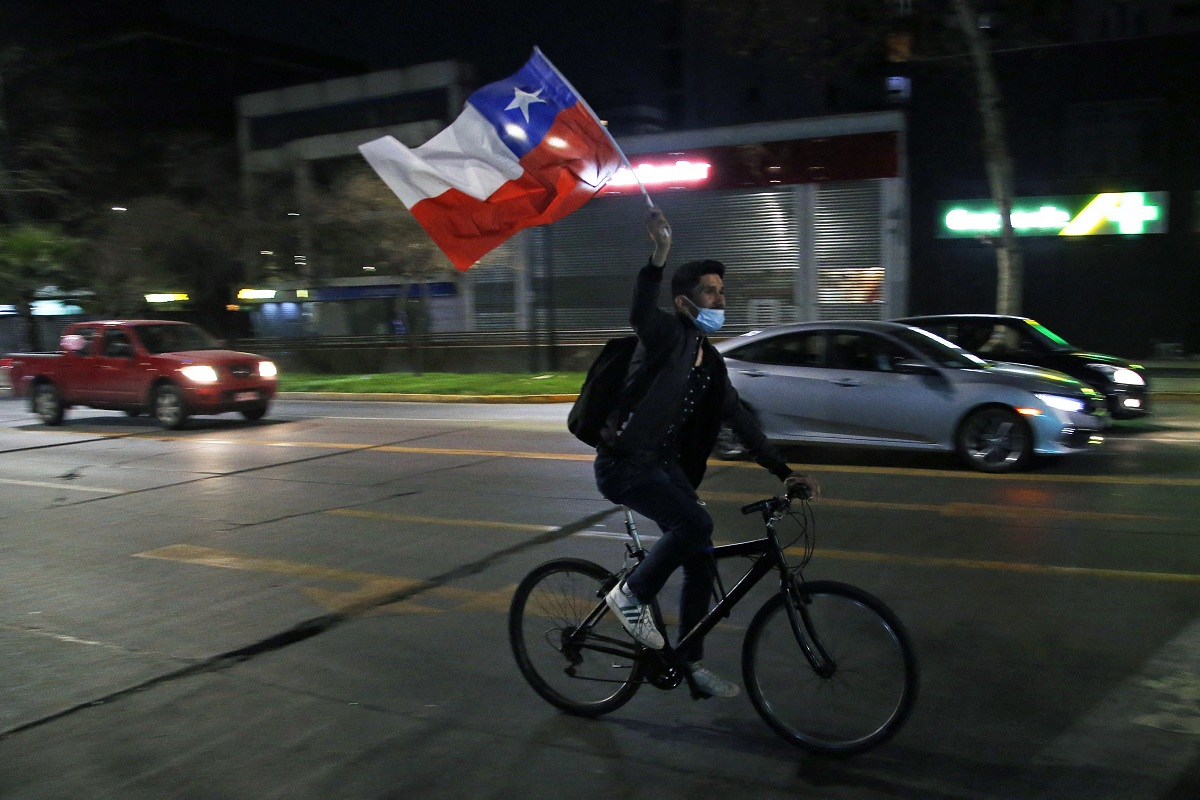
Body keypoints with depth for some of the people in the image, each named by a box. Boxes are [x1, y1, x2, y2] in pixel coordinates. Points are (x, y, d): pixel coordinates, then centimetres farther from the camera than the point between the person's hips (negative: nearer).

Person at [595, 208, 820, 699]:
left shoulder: (709, 361, 13)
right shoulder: (668, 337, -11)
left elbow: (740, 420, 16)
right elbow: (641, 316, -36)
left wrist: (784, 472, 11)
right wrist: (659, 256, -53)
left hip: (666, 466, 8)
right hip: (625, 465, -8)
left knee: (701, 561, 7)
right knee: (695, 525, -28)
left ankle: (691, 661, 23)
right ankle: (632, 595, -6)